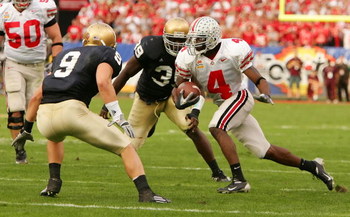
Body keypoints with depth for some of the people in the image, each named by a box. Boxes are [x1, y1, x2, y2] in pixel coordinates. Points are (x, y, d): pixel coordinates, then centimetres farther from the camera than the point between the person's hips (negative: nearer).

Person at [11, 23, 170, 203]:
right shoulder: (107, 54, 14)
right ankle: (145, 193, -7)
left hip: (44, 119, 6)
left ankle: (53, 182, 29)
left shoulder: (64, 55, 32)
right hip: (71, 110, -6)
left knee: (55, 137, 42)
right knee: (125, 148, 6)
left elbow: (37, 96, 34)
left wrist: (27, 129, 43)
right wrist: (118, 115, -13)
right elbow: (102, 82, -10)